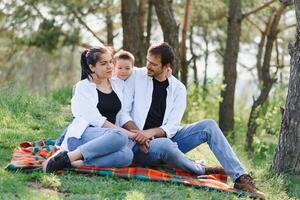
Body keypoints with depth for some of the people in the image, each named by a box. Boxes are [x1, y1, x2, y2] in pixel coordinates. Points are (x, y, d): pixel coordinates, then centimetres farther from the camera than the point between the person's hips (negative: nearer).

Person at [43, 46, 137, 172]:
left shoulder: (115, 85, 19)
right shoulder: (83, 87, 1)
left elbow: (121, 116, 17)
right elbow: (96, 120, -10)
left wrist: (136, 133, -2)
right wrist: (128, 133, -14)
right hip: (81, 135, -5)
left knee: (127, 155, -33)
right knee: (120, 136, -38)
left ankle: (75, 163, -32)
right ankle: (68, 156, -32)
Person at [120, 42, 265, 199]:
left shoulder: (178, 88, 4)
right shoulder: (136, 76, -1)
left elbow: (171, 127, -5)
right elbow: (123, 111, -7)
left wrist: (151, 132, -24)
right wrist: (136, 133, -24)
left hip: (165, 138, 4)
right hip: (139, 145, -4)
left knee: (208, 125, -15)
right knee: (165, 145, -39)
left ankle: (240, 178, -19)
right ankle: (201, 171, -9)